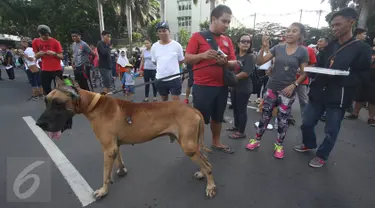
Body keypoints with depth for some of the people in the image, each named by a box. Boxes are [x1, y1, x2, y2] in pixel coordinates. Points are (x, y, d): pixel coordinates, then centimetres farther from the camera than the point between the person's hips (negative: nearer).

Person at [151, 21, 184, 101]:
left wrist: (172, 65, 5)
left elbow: (181, 60, 5)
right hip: (160, 79, 3)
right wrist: (163, 66, 6)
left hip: (174, 78, -3)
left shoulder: (176, 45, -5)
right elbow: (154, 61, 13)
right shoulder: (154, 46, 3)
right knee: (164, 100, 19)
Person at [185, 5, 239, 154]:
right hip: (202, 86, -5)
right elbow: (187, 58, -5)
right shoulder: (198, 36, -2)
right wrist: (203, 55, -22)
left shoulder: (228, 40, 11)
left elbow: (235, 63, 9)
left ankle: (216, 142, 35)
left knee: (218, 117, 16)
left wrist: (226, 62, -13)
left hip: (222, 87, 5)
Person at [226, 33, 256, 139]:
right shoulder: (235, 55, 8)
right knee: (235, 108, 17)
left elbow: (246, 73, -21)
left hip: (244, 88, -7)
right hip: (234, 87, 7)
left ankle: (241, 132, 14)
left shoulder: (250, 56, -11)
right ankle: (236, 126, 36)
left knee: (242, 109, 1)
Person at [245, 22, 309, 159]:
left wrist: (293, 85, -14)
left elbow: (304, 73, -1)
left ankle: (279, 145, 24)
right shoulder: (278, 48, 0)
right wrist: (263, 48, -17)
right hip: (271, 88, 2)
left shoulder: (302, 51, -3)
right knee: (265, 116, 8)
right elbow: (260, 62, -4)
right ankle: (257, 140, 22)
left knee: (283, 119, 7)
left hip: (287, 90, -1)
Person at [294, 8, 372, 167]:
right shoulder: (329, 46, 11)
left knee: (331, 131, 7)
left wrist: (337, 76, -17)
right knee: (307, 123, 13)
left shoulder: (362, 49, -3)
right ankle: (309, 144, 40)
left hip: (338, 98, -4)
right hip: (318, 93, 5)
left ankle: (322, 155, 29)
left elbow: (361, 78, -5)